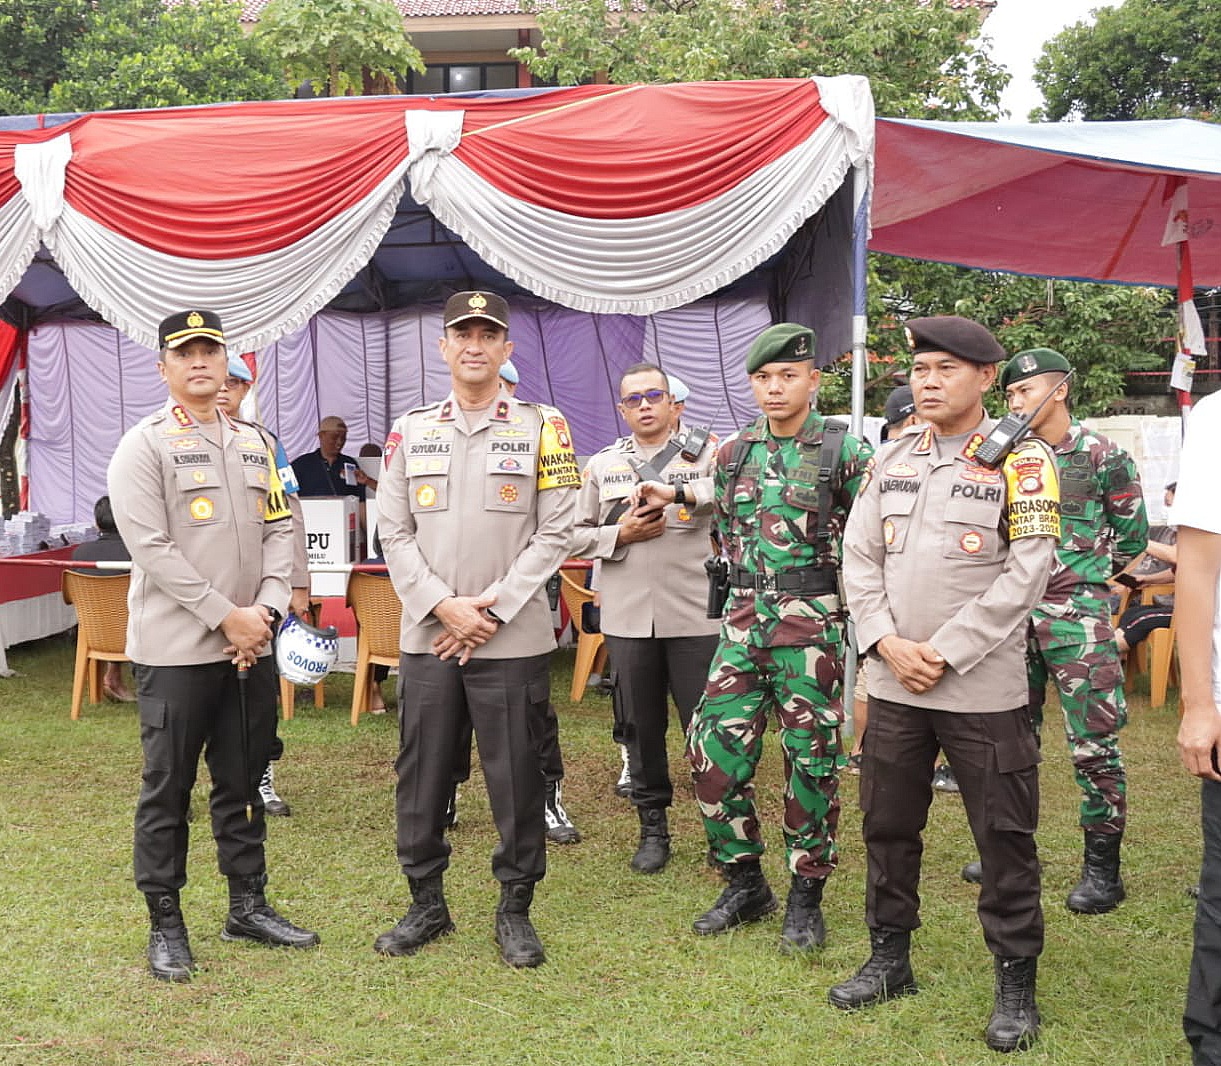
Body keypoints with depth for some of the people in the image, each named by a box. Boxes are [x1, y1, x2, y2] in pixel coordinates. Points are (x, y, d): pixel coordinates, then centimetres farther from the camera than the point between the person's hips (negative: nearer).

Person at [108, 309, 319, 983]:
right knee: (167, 789, 3)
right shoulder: (144, 446, -5)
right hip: (176, 649, -5)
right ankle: (165, 924, 16)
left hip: (253, 646, 6)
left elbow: (279, 530, 10)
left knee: (243, 782, 14)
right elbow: (152, 550, -13)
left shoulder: (254, 444, 14)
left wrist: (265, 609, -6)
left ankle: (247, 906, 26)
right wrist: (227, 617, -15)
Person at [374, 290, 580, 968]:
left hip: (514, 640, -2)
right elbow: (394, 534, 4)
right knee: (421, 776, 9)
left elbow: (554, 533, -4)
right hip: (427, 636, 2)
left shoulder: (542, 428, 1)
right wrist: (444, 606, -9)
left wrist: (490, 611, -10)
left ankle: (515, 909, 22)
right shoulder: (410, 431, 8)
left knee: (515, 778, 5)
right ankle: (426, 904, 27)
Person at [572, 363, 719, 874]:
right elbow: (577, 536, 12)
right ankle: (653, 827, 26)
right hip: (627, 617, 3)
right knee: (640, 727, 11)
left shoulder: (704, 453, 3)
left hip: (696, 614, -2)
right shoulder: (601, 465, 12)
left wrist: (677, 491, -31)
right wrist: (620, 534, -6)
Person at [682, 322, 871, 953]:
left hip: (813, 623, -4)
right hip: (744, 619, 4)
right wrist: (751, 588, 15)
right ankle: (744, 883, 18)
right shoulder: (733, 453, 10)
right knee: (714, 746, 0)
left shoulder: (845, 451, -3)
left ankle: (806, 898, 18)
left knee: (811, 758, 3)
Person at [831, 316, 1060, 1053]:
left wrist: (945, 652, -15)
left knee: (1004, 837, 4)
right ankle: (891, 959, 30)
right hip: (894, 685, 5)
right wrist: (887, 643, -9)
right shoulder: (889, 462, 10)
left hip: (984, 688, -4)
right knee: (888, 825, 13)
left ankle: (1017, 983, 20)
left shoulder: (1022, 461, -4)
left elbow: (1026, 573, -12)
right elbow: (860, 557, 6)